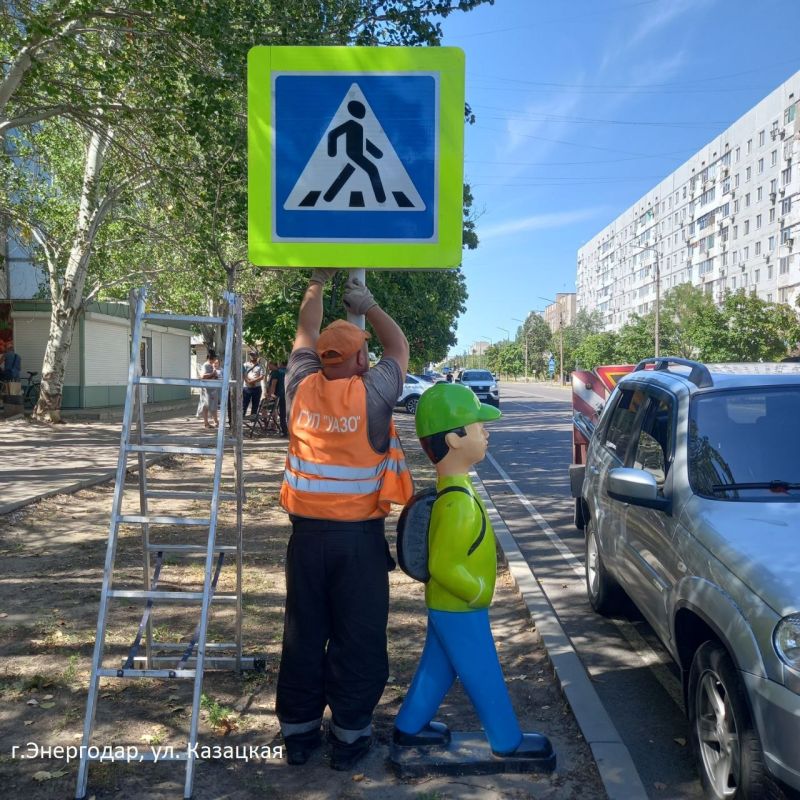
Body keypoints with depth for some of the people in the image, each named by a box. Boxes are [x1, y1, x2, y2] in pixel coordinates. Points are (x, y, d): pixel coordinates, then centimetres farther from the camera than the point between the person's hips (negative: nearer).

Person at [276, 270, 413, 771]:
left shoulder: (302, 388, -2)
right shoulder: (372, 393, -11)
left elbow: (306, 333, 16)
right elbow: (399, 347, 7)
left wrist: (318, 283, 28)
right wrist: (367, 304, 20)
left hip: (308, 532, 3)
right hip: (359, 536, -3)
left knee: (304, 634, 14)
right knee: (357, 638, 9)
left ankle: (299, 732, 24)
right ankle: (350, 736, 18)